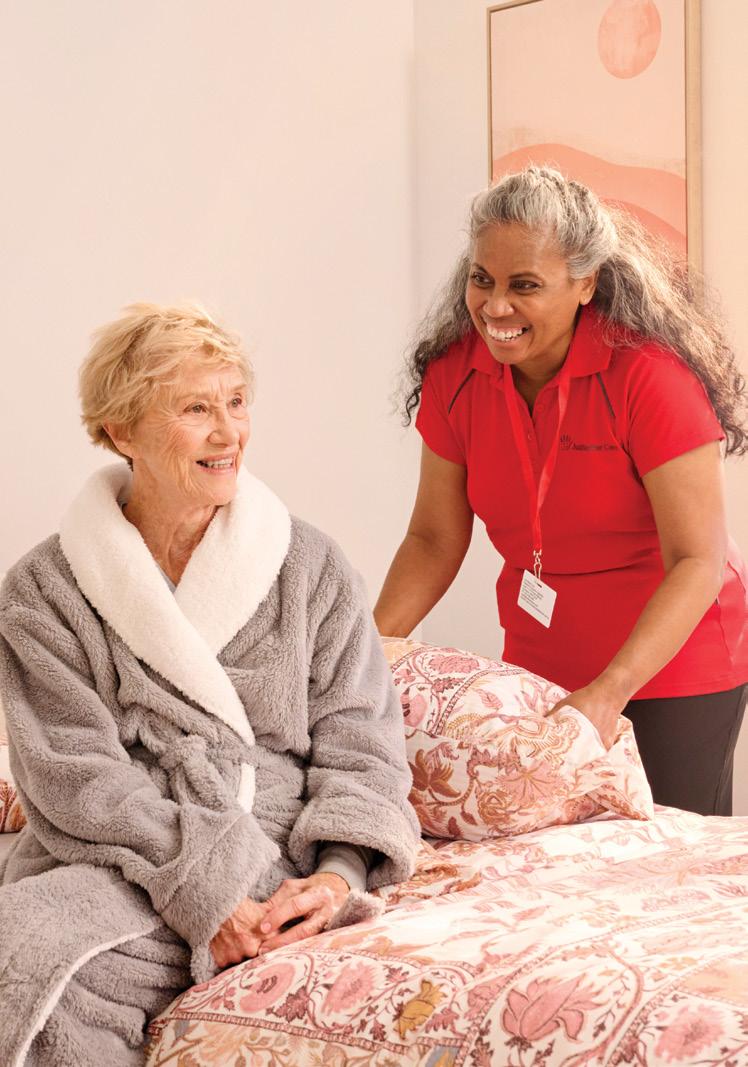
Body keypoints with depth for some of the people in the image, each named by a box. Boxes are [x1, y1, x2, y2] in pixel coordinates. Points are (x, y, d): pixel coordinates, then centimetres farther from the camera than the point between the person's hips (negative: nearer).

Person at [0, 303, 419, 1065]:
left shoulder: (309, 567, 10)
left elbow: (358, 746, 7)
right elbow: (77, 774, -4)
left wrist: (336, 877, -11)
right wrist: (205, 886, -16)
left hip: (276, 865, -1)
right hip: (106, 868, 2)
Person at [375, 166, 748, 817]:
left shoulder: (649, 374, -22)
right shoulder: (454, 373, -6)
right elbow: (434, 538, 1)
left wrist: (610, 692, -34)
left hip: (674, 665, -4)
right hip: (539, 670, 5)